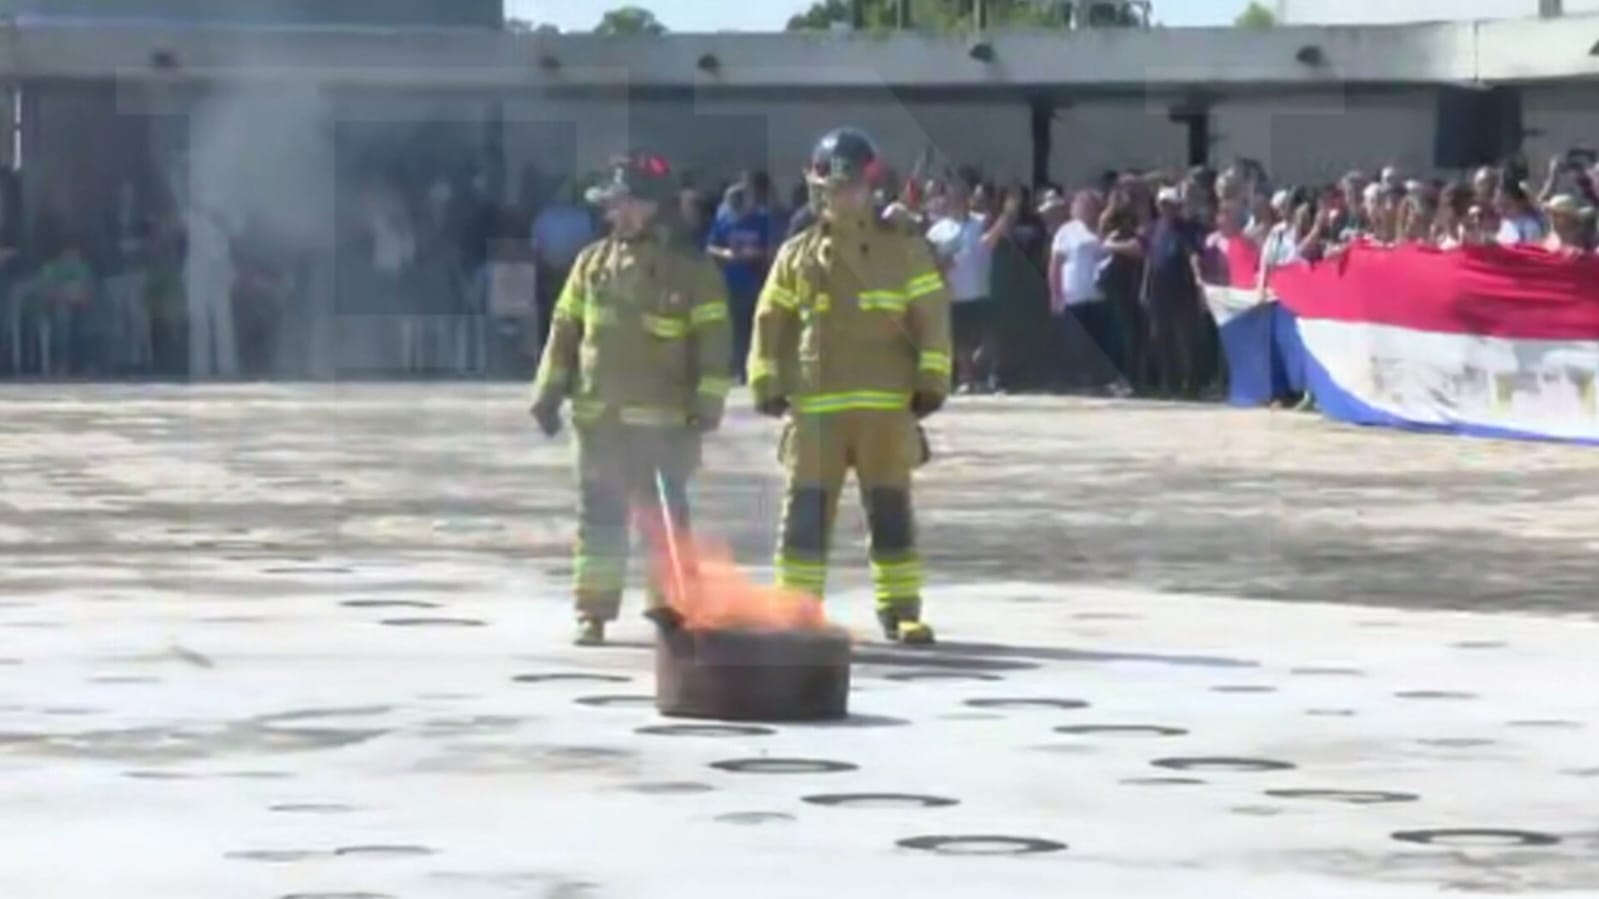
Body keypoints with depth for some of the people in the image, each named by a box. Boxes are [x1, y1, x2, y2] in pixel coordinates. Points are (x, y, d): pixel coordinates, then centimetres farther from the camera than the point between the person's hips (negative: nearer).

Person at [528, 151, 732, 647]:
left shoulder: (691, 269, -2)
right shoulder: (592, 263, 9)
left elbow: (712, 341, -3)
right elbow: (564, 331, 13)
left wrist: (706, 406, -9)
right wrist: (549, 393, 8)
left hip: (661, 420, -3)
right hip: (597, 416, 3)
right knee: (598, 515, 5)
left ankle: (671, 609, 10)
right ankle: (593, 611, 8)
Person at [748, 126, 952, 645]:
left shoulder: (904, 252, 4)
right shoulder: (796, 256, 9)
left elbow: (931, 320, 3)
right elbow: (771, 324, 10)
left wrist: (930, 384, -4)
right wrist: (768, 387, 1)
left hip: (887, 408, -1)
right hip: (814, 408, 1)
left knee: (891, 511, 2)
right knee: (807, 511, 1)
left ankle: (901, 610, 8)